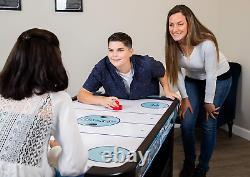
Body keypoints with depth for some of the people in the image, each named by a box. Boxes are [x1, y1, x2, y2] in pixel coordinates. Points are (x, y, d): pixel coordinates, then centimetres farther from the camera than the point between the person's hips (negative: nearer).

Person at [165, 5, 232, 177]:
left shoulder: (206, 43, -35)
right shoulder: (173, 44, -20)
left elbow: (211, 75, -25)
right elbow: (177, 72, -8)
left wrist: (208, 102, -14)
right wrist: (184, 98, -5)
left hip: (219, 79, -4)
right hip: (193, 79, 4)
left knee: (208, 124, -1)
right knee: (186, 123, -2)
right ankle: (189, 163, 22)